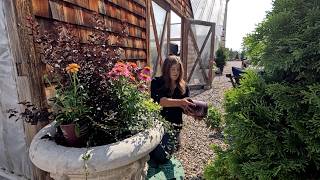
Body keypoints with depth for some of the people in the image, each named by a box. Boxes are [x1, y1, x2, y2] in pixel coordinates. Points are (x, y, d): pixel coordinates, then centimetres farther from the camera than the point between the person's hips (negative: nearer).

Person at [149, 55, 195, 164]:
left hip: (175, 125, 2)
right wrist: (180, 102, -33)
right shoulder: (157, 83, -7)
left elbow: (185, 108, 3)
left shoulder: (183, 87, 3)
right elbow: (160, 101, -22)